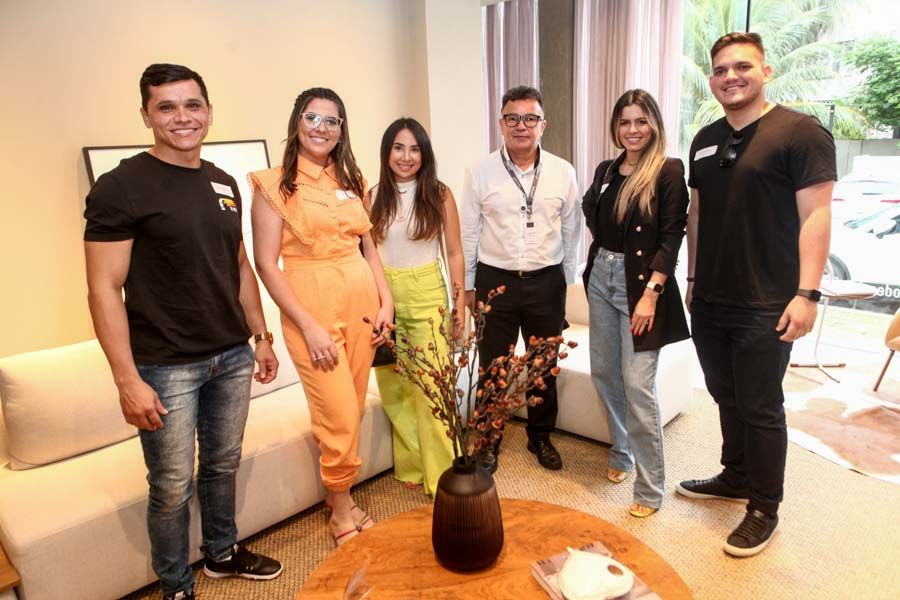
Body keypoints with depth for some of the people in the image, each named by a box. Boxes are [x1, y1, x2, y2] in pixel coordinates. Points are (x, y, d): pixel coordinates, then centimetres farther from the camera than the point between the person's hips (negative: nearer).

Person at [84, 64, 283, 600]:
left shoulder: (224, 184, 9)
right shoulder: (121, 187, -10)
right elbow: (105, 289, -13)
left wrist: (261, 337, 14)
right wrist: (128, 380, -16)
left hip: (233, 356, 6)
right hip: (166, 367, -5)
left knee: (224, 463, 19)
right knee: (174, 486, 7)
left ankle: (224, 553, 42)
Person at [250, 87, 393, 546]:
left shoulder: (350, 181, 11)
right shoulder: (275, 185, -5)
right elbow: (266, 264, -9)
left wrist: (386, 302, 4)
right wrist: (309, 326, -14)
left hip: (362, 304, 5)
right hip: (312, 309, -5)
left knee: (351, 412, 11)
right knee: (340, 417, -3)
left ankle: (341, 499, 32)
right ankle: (342, 509, 22)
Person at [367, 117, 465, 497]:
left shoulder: (440, 195, -1)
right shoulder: (373, 197, 4)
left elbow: (454, 253, 2)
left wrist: (460, 305, 0)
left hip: (426, 295, -3)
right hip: (383, 296, 3)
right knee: (392, 385, 9)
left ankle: (441, 476, 10)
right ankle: (410, 465, 28)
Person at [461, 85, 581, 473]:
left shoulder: (563, 173, 0)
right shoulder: (481, 173, -2)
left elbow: (571, 232, 6)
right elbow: (469, 234, 2)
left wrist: (566, 281, 7)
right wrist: (467, 286, 2)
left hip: (546, 281, 1)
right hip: (495, 281, -1)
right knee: (492, 365, 9)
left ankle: (540, 437, 35)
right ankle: (489, 441, 28)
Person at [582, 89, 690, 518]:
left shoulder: (669, 172, -7)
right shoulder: (606, 171, 11)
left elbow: (672, 238, -12)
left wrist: (650, 293, -19)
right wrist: (600, 258, 10)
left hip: (641, 283, -6)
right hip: (602, 278, 7)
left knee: (637, 385, -9)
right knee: (603, 373, 13)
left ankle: (650, 489, 4)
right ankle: (621, 454, 34)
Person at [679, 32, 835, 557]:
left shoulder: (801, 133, -7)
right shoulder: (705, 140, 12)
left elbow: (816, 216, -12)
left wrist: (807, 294, -18)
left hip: (765, 306, -6)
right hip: (709, 302, 6)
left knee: (760, 408, 4)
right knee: (727, 397, 17)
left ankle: (764, 509, 21)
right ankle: (736, 477, 37)